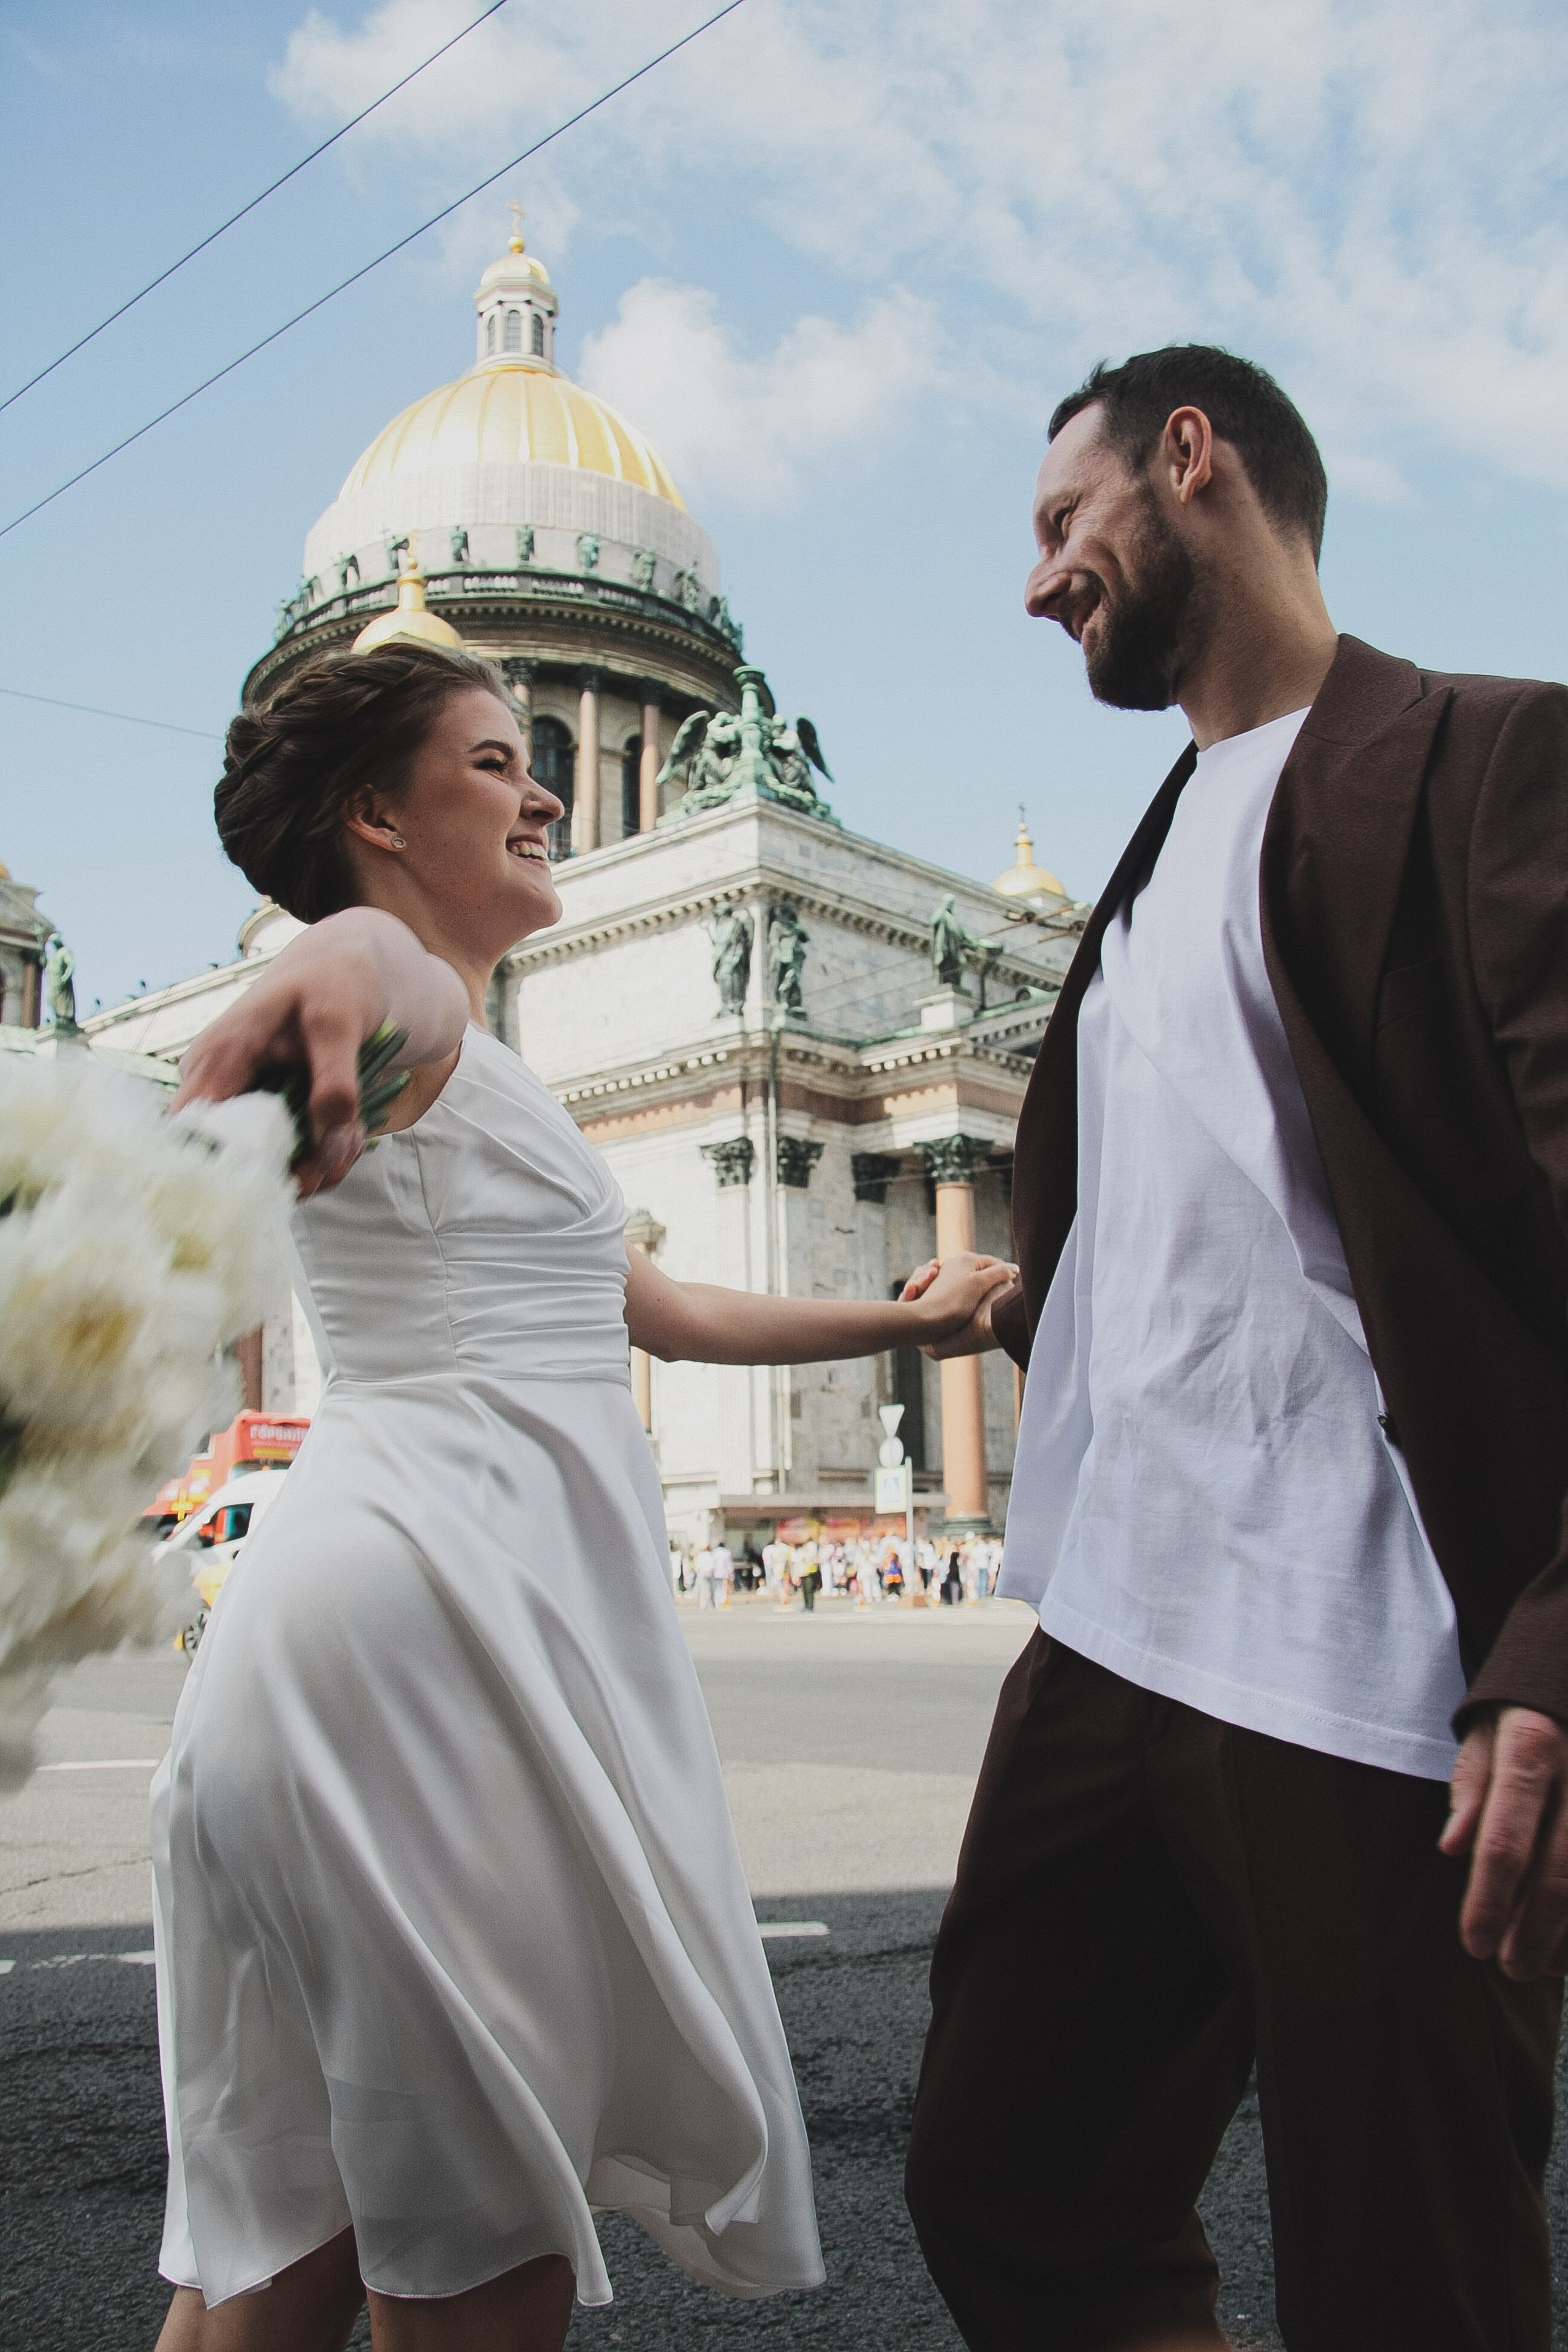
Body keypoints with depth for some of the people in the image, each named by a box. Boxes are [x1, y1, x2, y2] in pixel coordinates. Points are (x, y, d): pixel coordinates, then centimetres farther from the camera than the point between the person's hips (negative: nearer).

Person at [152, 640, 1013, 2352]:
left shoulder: (467, 1075, 28)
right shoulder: (411, 1009, -2)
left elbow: (664, 1311, 33)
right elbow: (369, 964, -30)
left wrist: (897, 1319, 39)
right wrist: (319, 987, -54)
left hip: (479, 1598, 10)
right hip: (426, 1586, -10)